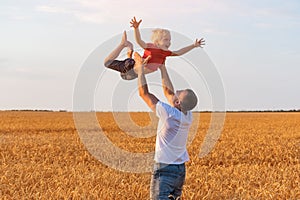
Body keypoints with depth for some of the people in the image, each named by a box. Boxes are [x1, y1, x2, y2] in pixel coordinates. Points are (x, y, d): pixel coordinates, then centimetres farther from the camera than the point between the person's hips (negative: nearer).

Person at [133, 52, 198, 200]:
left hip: (165, 169, -8)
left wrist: (140, 67, -3)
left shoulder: (169, 113, -20)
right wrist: (162, 67, 18)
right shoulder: (187, 115, 1)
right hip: (181, 169, 8)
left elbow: (144, 93, -13)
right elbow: (168, 91, 14)